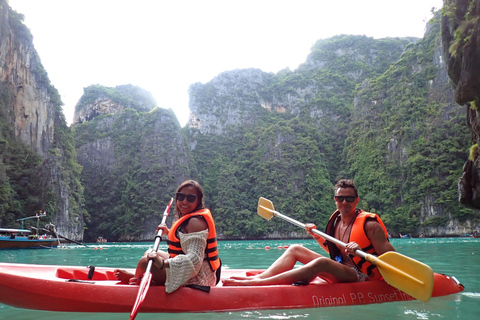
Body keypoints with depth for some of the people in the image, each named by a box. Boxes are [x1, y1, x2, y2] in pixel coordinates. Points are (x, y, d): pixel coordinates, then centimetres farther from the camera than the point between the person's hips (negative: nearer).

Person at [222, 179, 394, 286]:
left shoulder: (369, 224, -12)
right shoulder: (336, 221, 8)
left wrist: (361, 251, -31)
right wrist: (316, 235, 7)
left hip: (362, 278, -8)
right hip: (341, 272, 8)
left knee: (320, 263, -36)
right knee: (295, 249, 2)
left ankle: (256, 283, -42)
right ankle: (260, 277, -21)